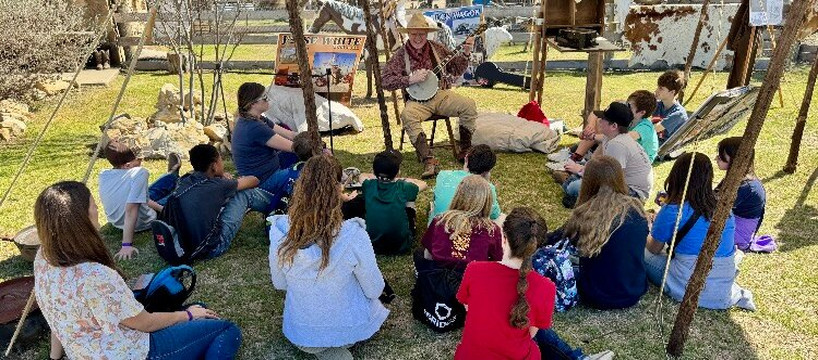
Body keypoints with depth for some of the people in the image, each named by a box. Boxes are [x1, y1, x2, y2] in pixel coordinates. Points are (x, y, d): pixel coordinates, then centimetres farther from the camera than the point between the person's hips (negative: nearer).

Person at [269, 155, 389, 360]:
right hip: (350, 330, 0)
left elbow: (280, 284, -2)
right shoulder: (353, 236, -29)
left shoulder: (279, 233, -20)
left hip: (301, 334, 0)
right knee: (373, 299, 33)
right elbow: (374, 290, -14)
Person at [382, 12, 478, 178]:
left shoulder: (437, 48, 10)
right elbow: (386, 82, -7)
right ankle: (428, 160, -35)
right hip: (418, 100, -2)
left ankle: (465, 151, -5)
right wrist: (411, 79, -17)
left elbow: (456, 69, 17)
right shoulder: (400, 55, 0)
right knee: (407, 116, -35)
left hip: (441, 94, 3)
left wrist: (465, 54, -1)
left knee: (469, 105, -21)